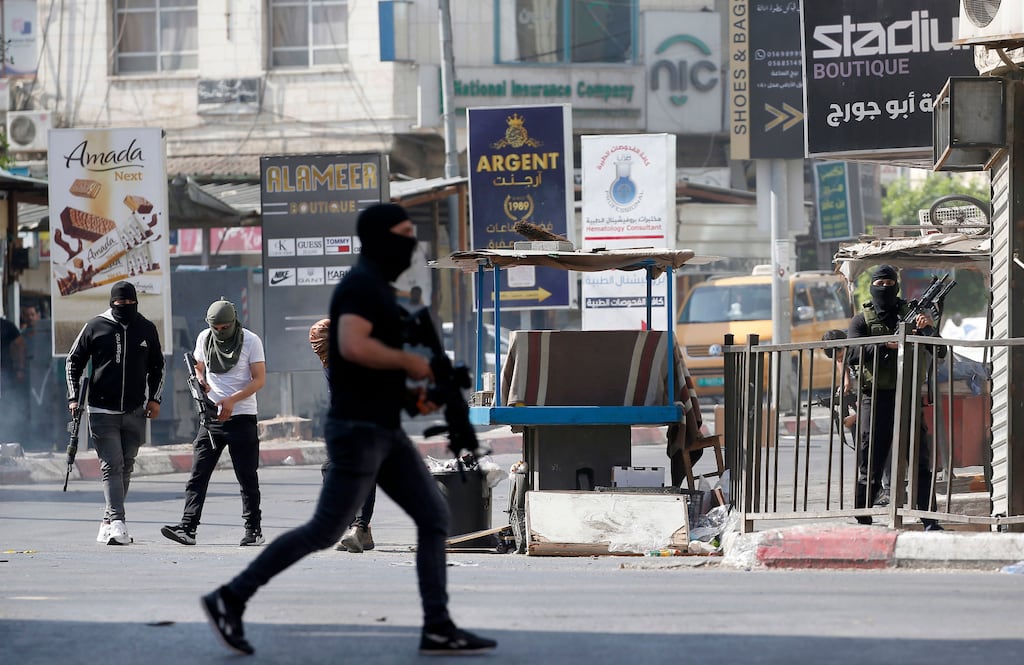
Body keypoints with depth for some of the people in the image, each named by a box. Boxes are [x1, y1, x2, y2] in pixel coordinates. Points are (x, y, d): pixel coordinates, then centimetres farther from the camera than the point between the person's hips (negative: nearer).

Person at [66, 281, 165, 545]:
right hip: (102, 411, -3)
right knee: (111, 466, -12)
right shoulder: (95, 327, 0)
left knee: (125, 468, 7)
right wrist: (73, 397, -1)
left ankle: (108, 524, 17)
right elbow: (74, 362, 7)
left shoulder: (147, 329, 8)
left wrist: (154, 398, 10)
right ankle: (117, 522, -20)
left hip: (135, 412, 3)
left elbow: (157, 366, 20)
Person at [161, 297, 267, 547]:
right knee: (198, 475, -6)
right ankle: (187, 528, -10)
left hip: (241, 417, -3)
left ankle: (253, 530, 11)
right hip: (211, 417, 3)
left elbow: (259, 379, -6)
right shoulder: (204, 338, 7)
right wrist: (200, 381, -5)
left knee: (247, 477, 3)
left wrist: (232, 400, -18)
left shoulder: (250, 341, -5)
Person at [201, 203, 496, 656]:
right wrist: (408, 361, -17)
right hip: (359, 429, -10)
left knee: (434, 517, 4)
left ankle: (438, 628, 3)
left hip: (385, 430, 10)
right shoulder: (362, 283, -13)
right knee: (325, 531, -7)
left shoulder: (376, 286, 18)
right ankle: (230, 599, 1)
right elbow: (353, 346, -29)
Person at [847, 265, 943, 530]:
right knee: (871, 462, 0)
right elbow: (854, 354, -7)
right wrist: (886, 345, -21)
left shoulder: (911, 314, 12)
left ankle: (930, 522, -5)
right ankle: (861, 520, 8)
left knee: (921, 459, -4)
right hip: (876, 400, -1)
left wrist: (928, 328, -16)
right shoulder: (862, 320, 9)